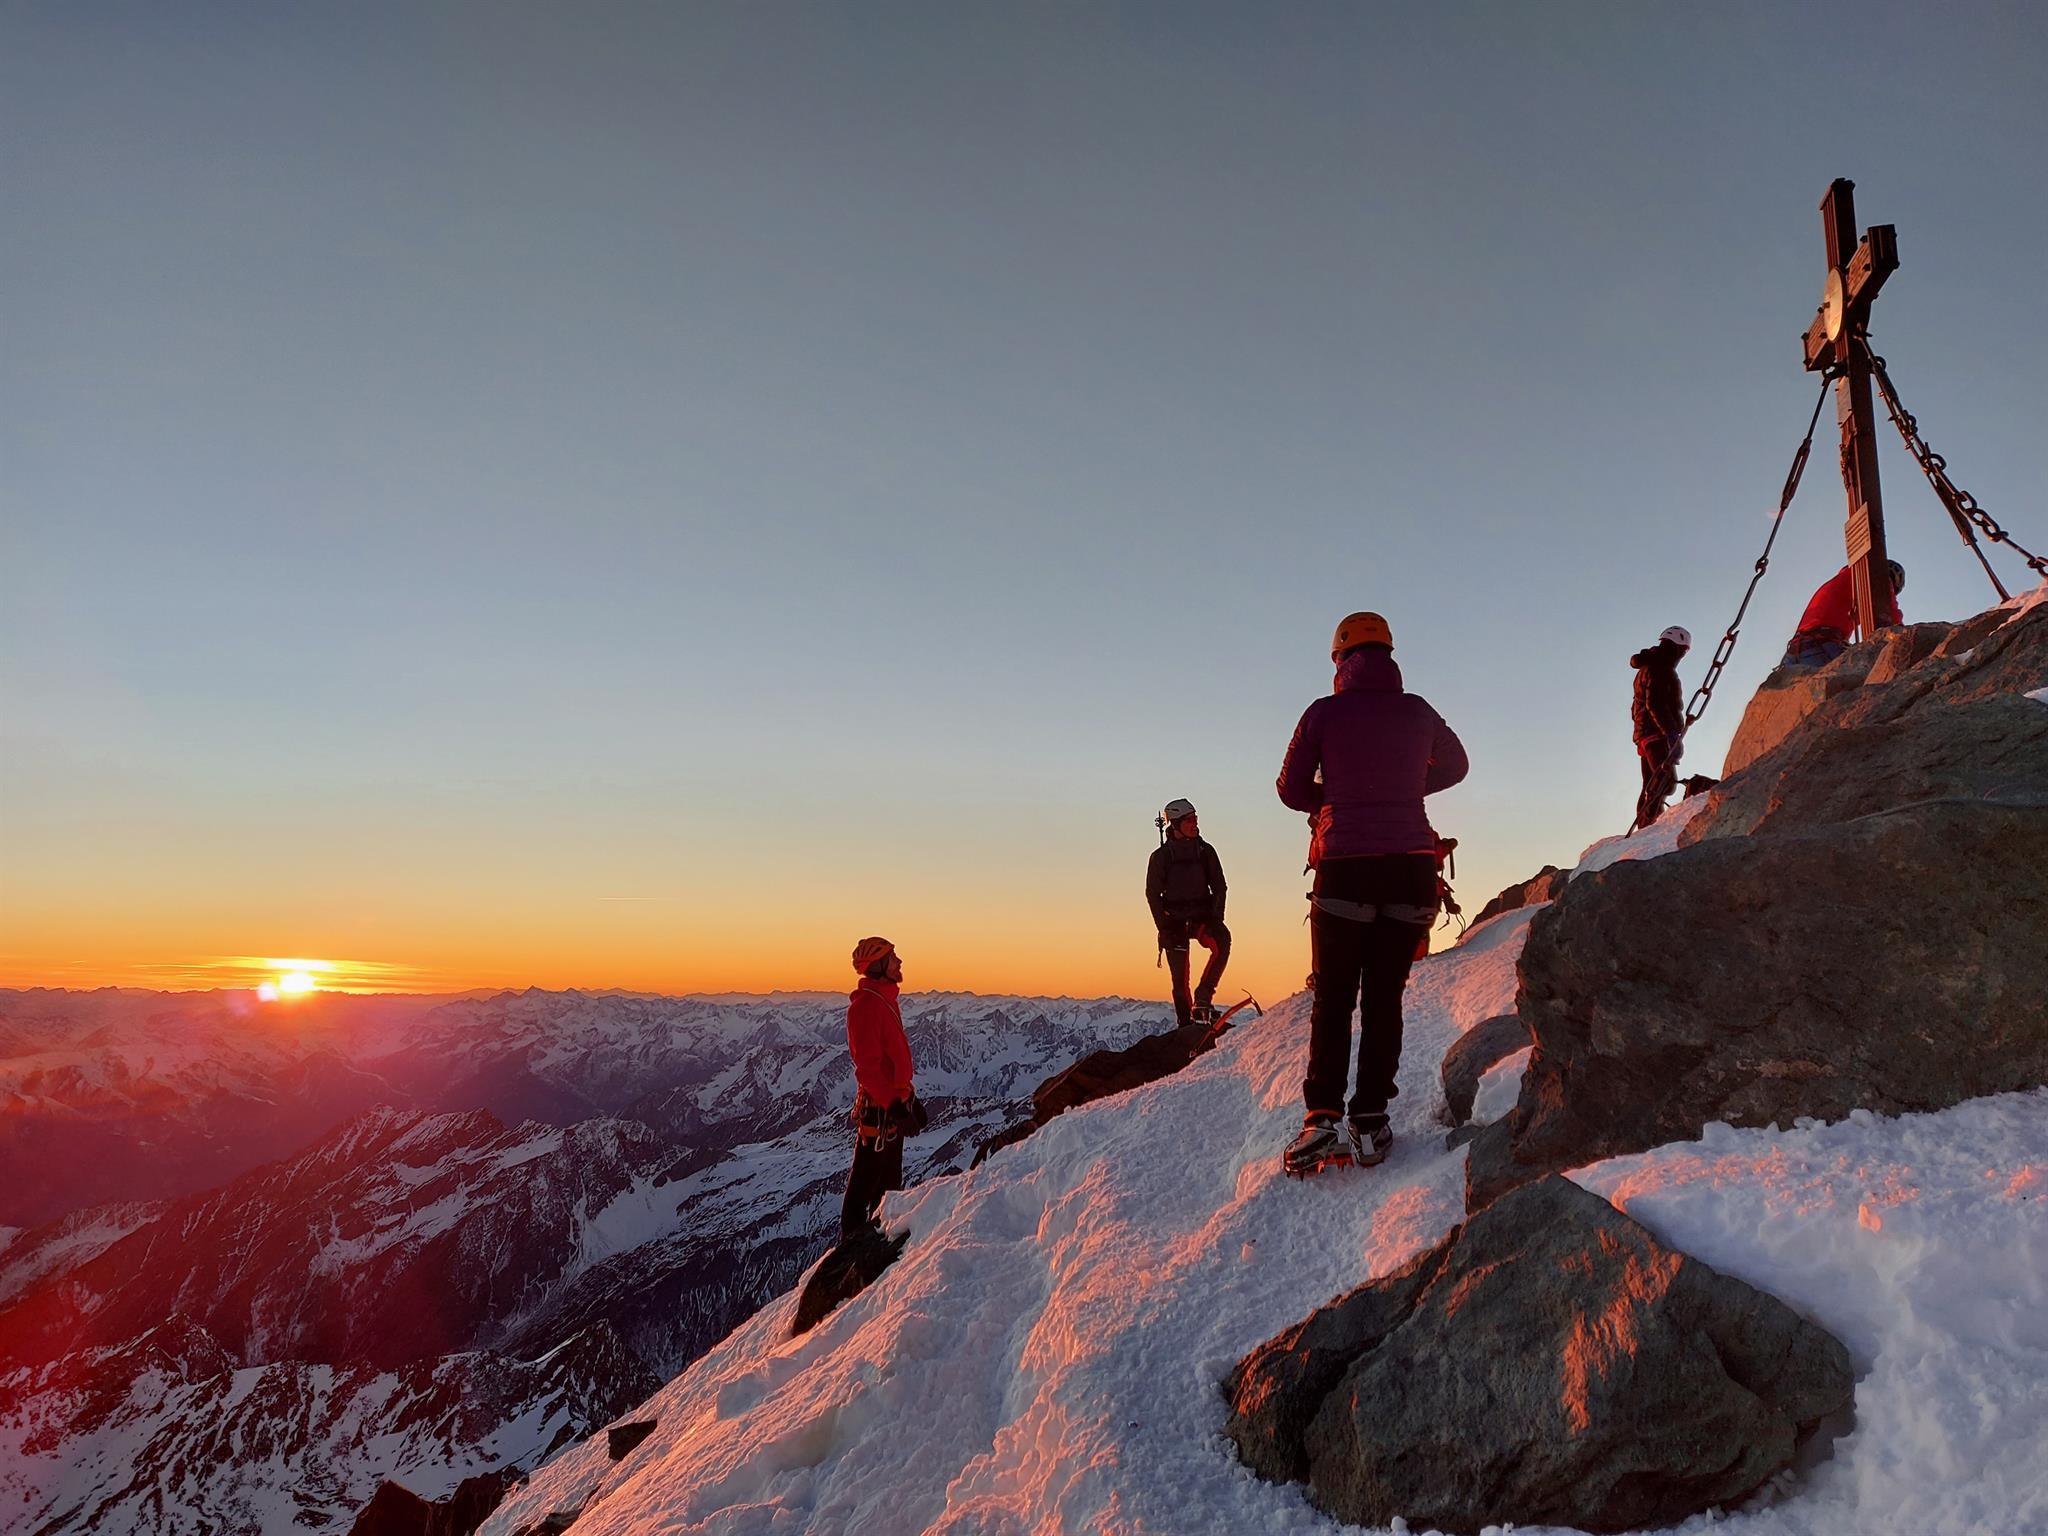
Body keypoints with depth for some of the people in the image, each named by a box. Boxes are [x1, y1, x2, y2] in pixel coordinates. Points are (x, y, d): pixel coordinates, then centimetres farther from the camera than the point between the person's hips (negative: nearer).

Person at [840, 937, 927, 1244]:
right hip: (878, 1106, -10)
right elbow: (868, 1066, -23)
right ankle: (852, 1233, 11)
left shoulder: (886, 999, 13)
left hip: (894, 1102, 10)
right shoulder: (865, 1005, -19)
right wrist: (894, 1105, -26)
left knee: (890, 1176, 19)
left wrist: (910, 1099, 21)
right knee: (867, 1176, 0)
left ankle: (882, 1227, 30)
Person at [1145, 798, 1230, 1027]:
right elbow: (1152, 893, 0)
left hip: (1202, 916, 2)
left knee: (1222, 941, -30)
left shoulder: (1205, 851, 5)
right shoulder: (1161, 856, -1)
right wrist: (1163, 927, -9)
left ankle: (1203, 995, -22)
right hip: (1174, 921, -1)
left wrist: (1216, 918, -6)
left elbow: (1219, 886, 8)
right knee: (1179, 978, -3)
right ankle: (1186, 1027, 9)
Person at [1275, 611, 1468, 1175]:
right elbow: (1454, 766, 26)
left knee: (1333, 999, 4)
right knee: (1384, 997, 8)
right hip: (1412, 865, 2)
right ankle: (1370, 1121, 4)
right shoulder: (1419, 712, 8)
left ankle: (1322, 1118, -6)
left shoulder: (1325, 713, -1)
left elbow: (1292, 790, 3)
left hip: (1345, 866, -2)